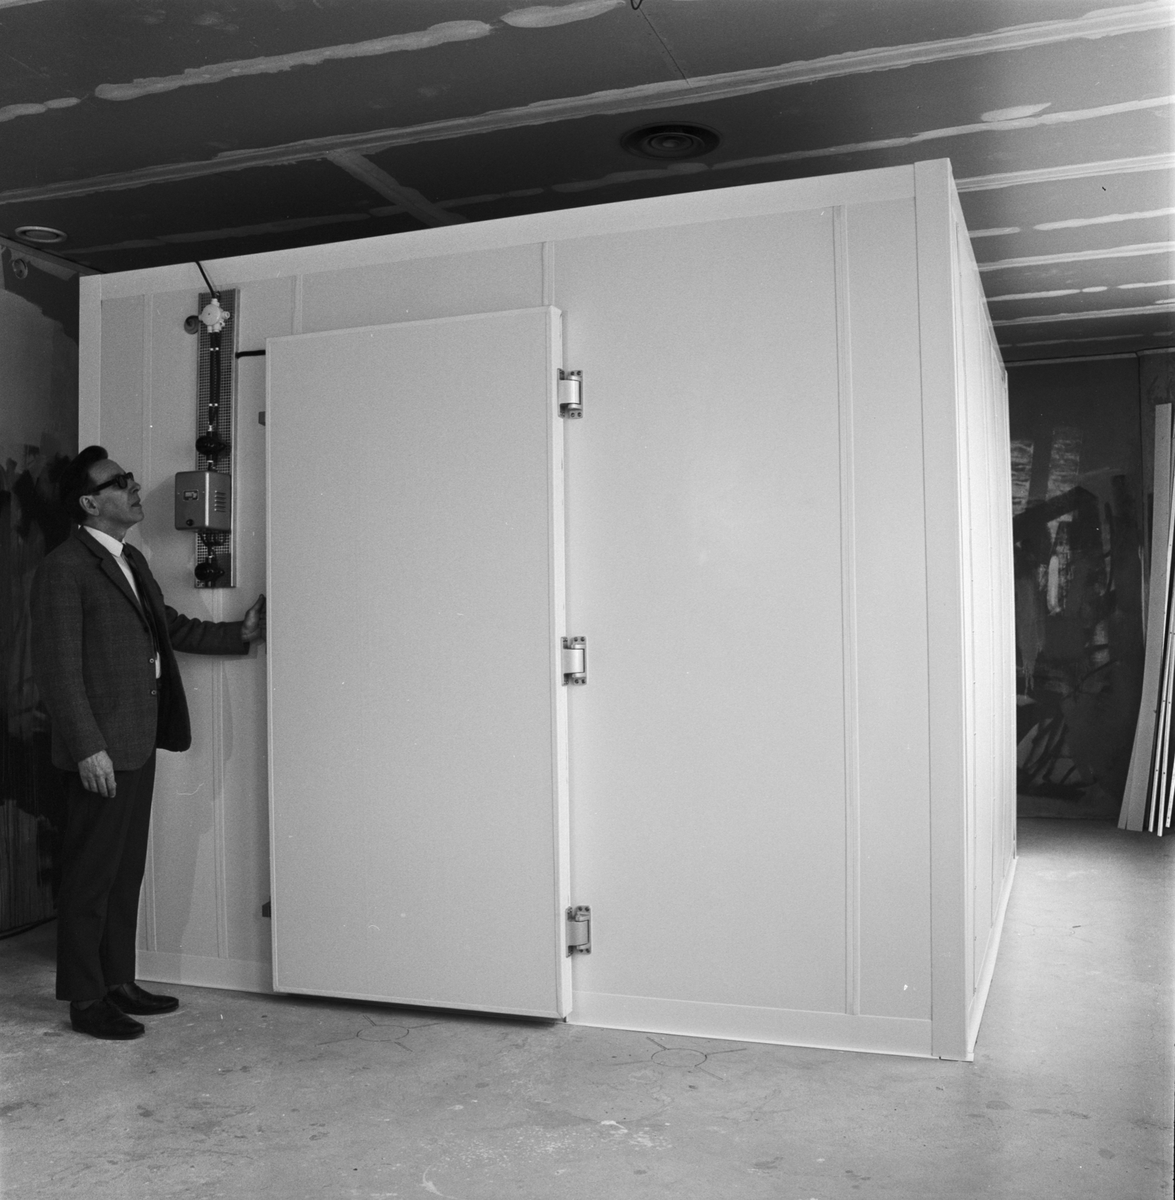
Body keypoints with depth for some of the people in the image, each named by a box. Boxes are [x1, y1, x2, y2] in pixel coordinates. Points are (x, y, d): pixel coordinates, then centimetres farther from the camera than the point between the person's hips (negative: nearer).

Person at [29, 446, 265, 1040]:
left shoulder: (131, 561, 16)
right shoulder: (63, 569, -12)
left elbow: (172, 628, 24)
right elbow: (59, 670, -16)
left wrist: (239, 632, 13)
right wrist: (88, 749, -19)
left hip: (139, 743, 9)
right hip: (102, 750, -9)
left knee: (126, 870, 16)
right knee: (90, 875, 2)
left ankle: (119, 981, 27)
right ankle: (85, 999, 13)